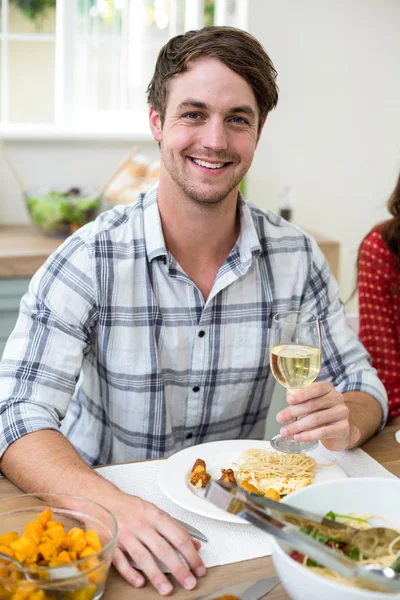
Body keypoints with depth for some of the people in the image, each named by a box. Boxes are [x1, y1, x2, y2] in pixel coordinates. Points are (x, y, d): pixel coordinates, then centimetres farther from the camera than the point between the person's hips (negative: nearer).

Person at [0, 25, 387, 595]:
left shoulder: (296, 256, -5)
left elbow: (362, 383, 3)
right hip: (109, 522, -1)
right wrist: (112, 505, -37)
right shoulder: (89, 260, -15)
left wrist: (345, 423, -21)